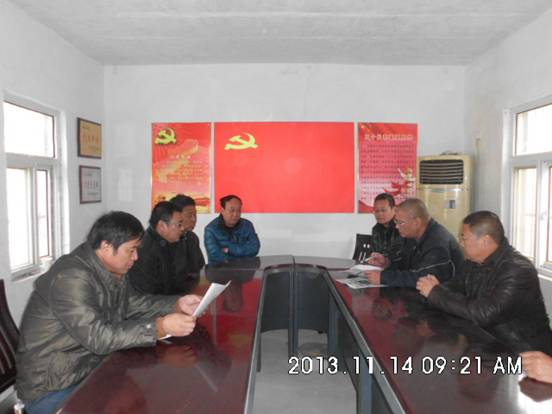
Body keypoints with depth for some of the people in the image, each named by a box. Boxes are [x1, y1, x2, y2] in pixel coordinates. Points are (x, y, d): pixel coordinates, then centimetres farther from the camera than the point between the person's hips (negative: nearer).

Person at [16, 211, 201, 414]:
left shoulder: (113, 271, 1)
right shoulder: (71, 277, -26)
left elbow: (133, 303, 11)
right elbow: (98, 338, -30)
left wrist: (177, 304, -3)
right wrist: (161, 327, -32)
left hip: (91, 368, 8)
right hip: (51, 388, -8)